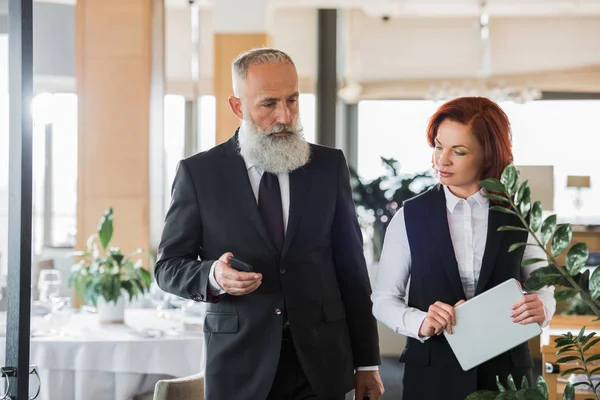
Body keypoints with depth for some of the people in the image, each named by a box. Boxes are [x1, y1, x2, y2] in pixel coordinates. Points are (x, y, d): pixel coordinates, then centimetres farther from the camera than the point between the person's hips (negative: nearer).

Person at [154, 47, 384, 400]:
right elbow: (168, 266, 2)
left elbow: (351, 264, 6)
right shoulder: (199, 173, -2)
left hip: (320, 364, 2)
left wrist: (367, 361, 6)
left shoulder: (329, 166, 3)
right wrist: (213, 276, -19)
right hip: (240, 366, -1)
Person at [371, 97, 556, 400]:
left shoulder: (519, 218, -1)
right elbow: (384, 298, 0)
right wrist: (421, 323, -19)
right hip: (432, 375, 0)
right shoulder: (410, 216, -2)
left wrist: (540, 309, -18)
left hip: (506, 372, 1)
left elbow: (543, 290, 5)